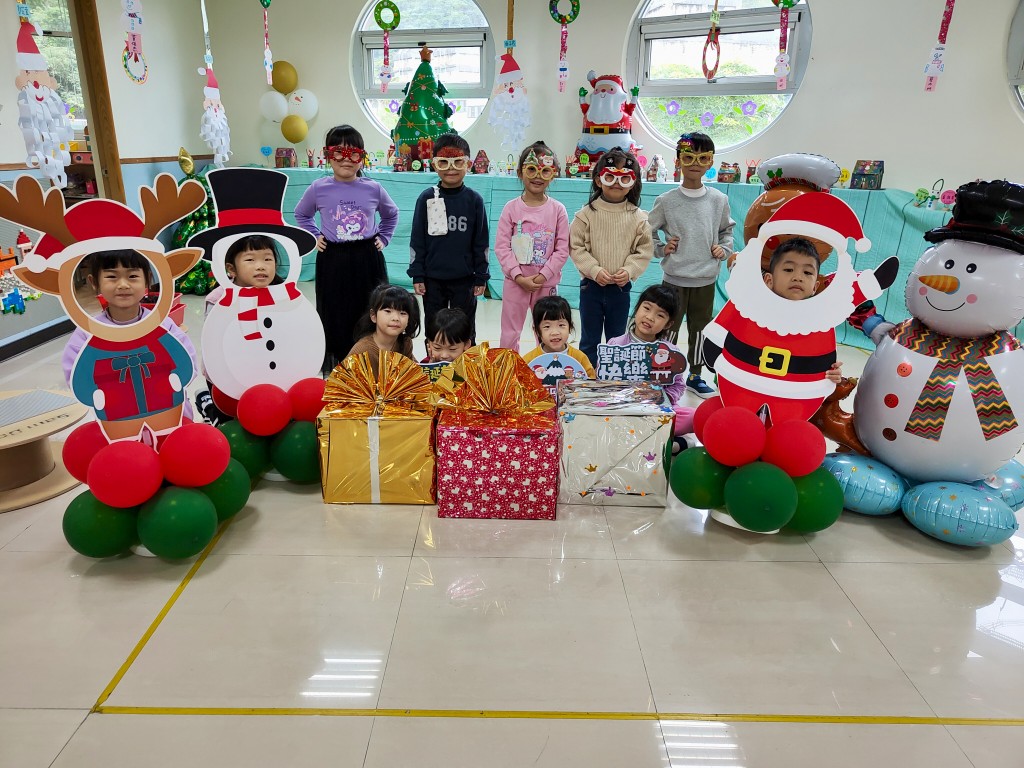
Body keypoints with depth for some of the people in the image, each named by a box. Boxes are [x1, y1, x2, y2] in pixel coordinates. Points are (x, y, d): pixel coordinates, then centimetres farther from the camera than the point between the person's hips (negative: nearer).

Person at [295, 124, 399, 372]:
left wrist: (383, 238, 8)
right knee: (335, 317, 4)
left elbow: (391, 214, 18)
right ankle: (336, 368, 18)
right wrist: (314, 237, 5)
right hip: (333, 260, 0)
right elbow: (301, 214, 17)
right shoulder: (319, 189, -1)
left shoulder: (373, 189, -1)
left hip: (367, 259, 1)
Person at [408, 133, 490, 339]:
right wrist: (417, 275, -1)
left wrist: (481, 277, 1)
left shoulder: (474, 199, -2)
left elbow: (481, 242, 2)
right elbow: (417, 240, 2)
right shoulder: (426, 198, -1)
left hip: (464, 278, -1)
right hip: (433, 279, 1)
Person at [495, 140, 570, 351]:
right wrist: (518, 276, -15)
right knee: (510, 334, 8)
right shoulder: (512, 208, -4)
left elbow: (562, 249, -4)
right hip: (516, 281, 0)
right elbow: (501, 246, -7)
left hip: (547, 283, 0)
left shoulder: (557, 210, -2)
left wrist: (543, 276, -13)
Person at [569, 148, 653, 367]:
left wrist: (629, 270, -15)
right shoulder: (586, 214, -6)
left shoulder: (638, 217, -1)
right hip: (591, 285, -1)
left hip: (621, 288, 1)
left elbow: (644, 250, 0)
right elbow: (576, 247, -7)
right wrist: (594, 270, -18)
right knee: (589, 340, 11)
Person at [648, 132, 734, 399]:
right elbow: (647, 232, 3)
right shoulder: (666, 201, -6)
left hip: (706, 280, 3)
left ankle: (695, 377, 29)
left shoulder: (719, 200, 1)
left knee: (699, 330, 14)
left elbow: (727, 230, 16)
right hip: (675, 279, -3)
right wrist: (662, 249, -10)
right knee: (669, 330, 5)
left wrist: (724, 249, 0)